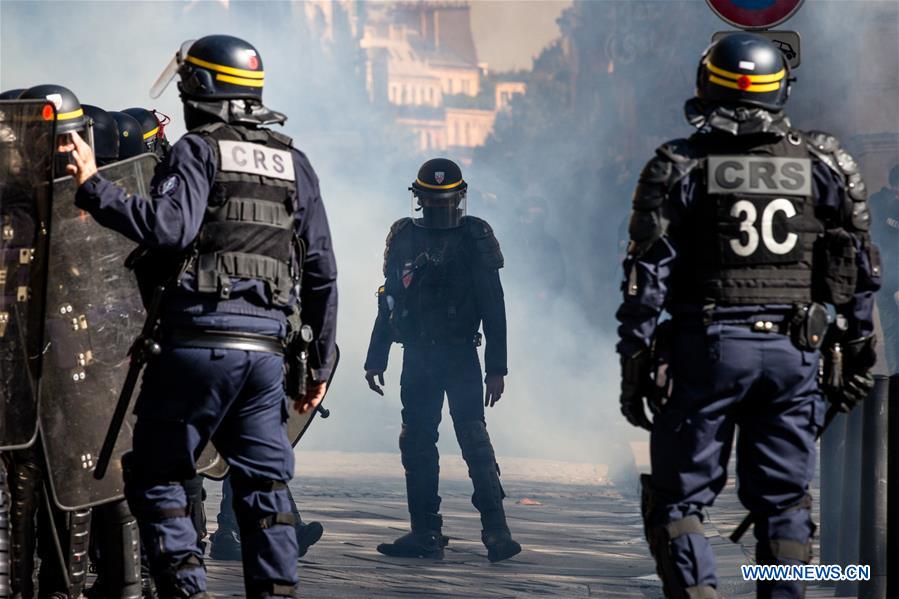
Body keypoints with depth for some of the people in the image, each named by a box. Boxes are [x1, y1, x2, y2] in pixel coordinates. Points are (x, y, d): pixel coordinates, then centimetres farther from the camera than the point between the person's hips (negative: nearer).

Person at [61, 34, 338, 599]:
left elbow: (170, 227, -18)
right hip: (268, 347, 5)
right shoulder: (294, 162, 18)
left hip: (201, 339, -5)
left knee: (156, 476, 4)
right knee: (265, 485, 9)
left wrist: (93, 186, -12)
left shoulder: (198, 150, 1)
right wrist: (320, 363, 19)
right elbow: (322, 272, 16)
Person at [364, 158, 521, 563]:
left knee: (473, 436, -12)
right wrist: (376, 359, 15)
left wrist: (497, 368, -7)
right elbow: (389, 302, 17)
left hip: (460, 357, -4)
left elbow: (493, 306, -3)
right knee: (416, 443, 4)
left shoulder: (475, 238, -2)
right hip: (417, 357, 4)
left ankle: (496, 529, -12)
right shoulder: (403, 237, 9)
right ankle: (425, 533, 9)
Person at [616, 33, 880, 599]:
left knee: (679, 500, 4)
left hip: (708, 347, -2)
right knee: (783, 503, 11)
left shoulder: (680, 167, -1)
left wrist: (635, 363, -1)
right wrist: (860, 354, 16)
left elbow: (648, 275, -5)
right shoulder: (823, 164, 6)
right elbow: (861, 271, 9)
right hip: (794, 353, 3)